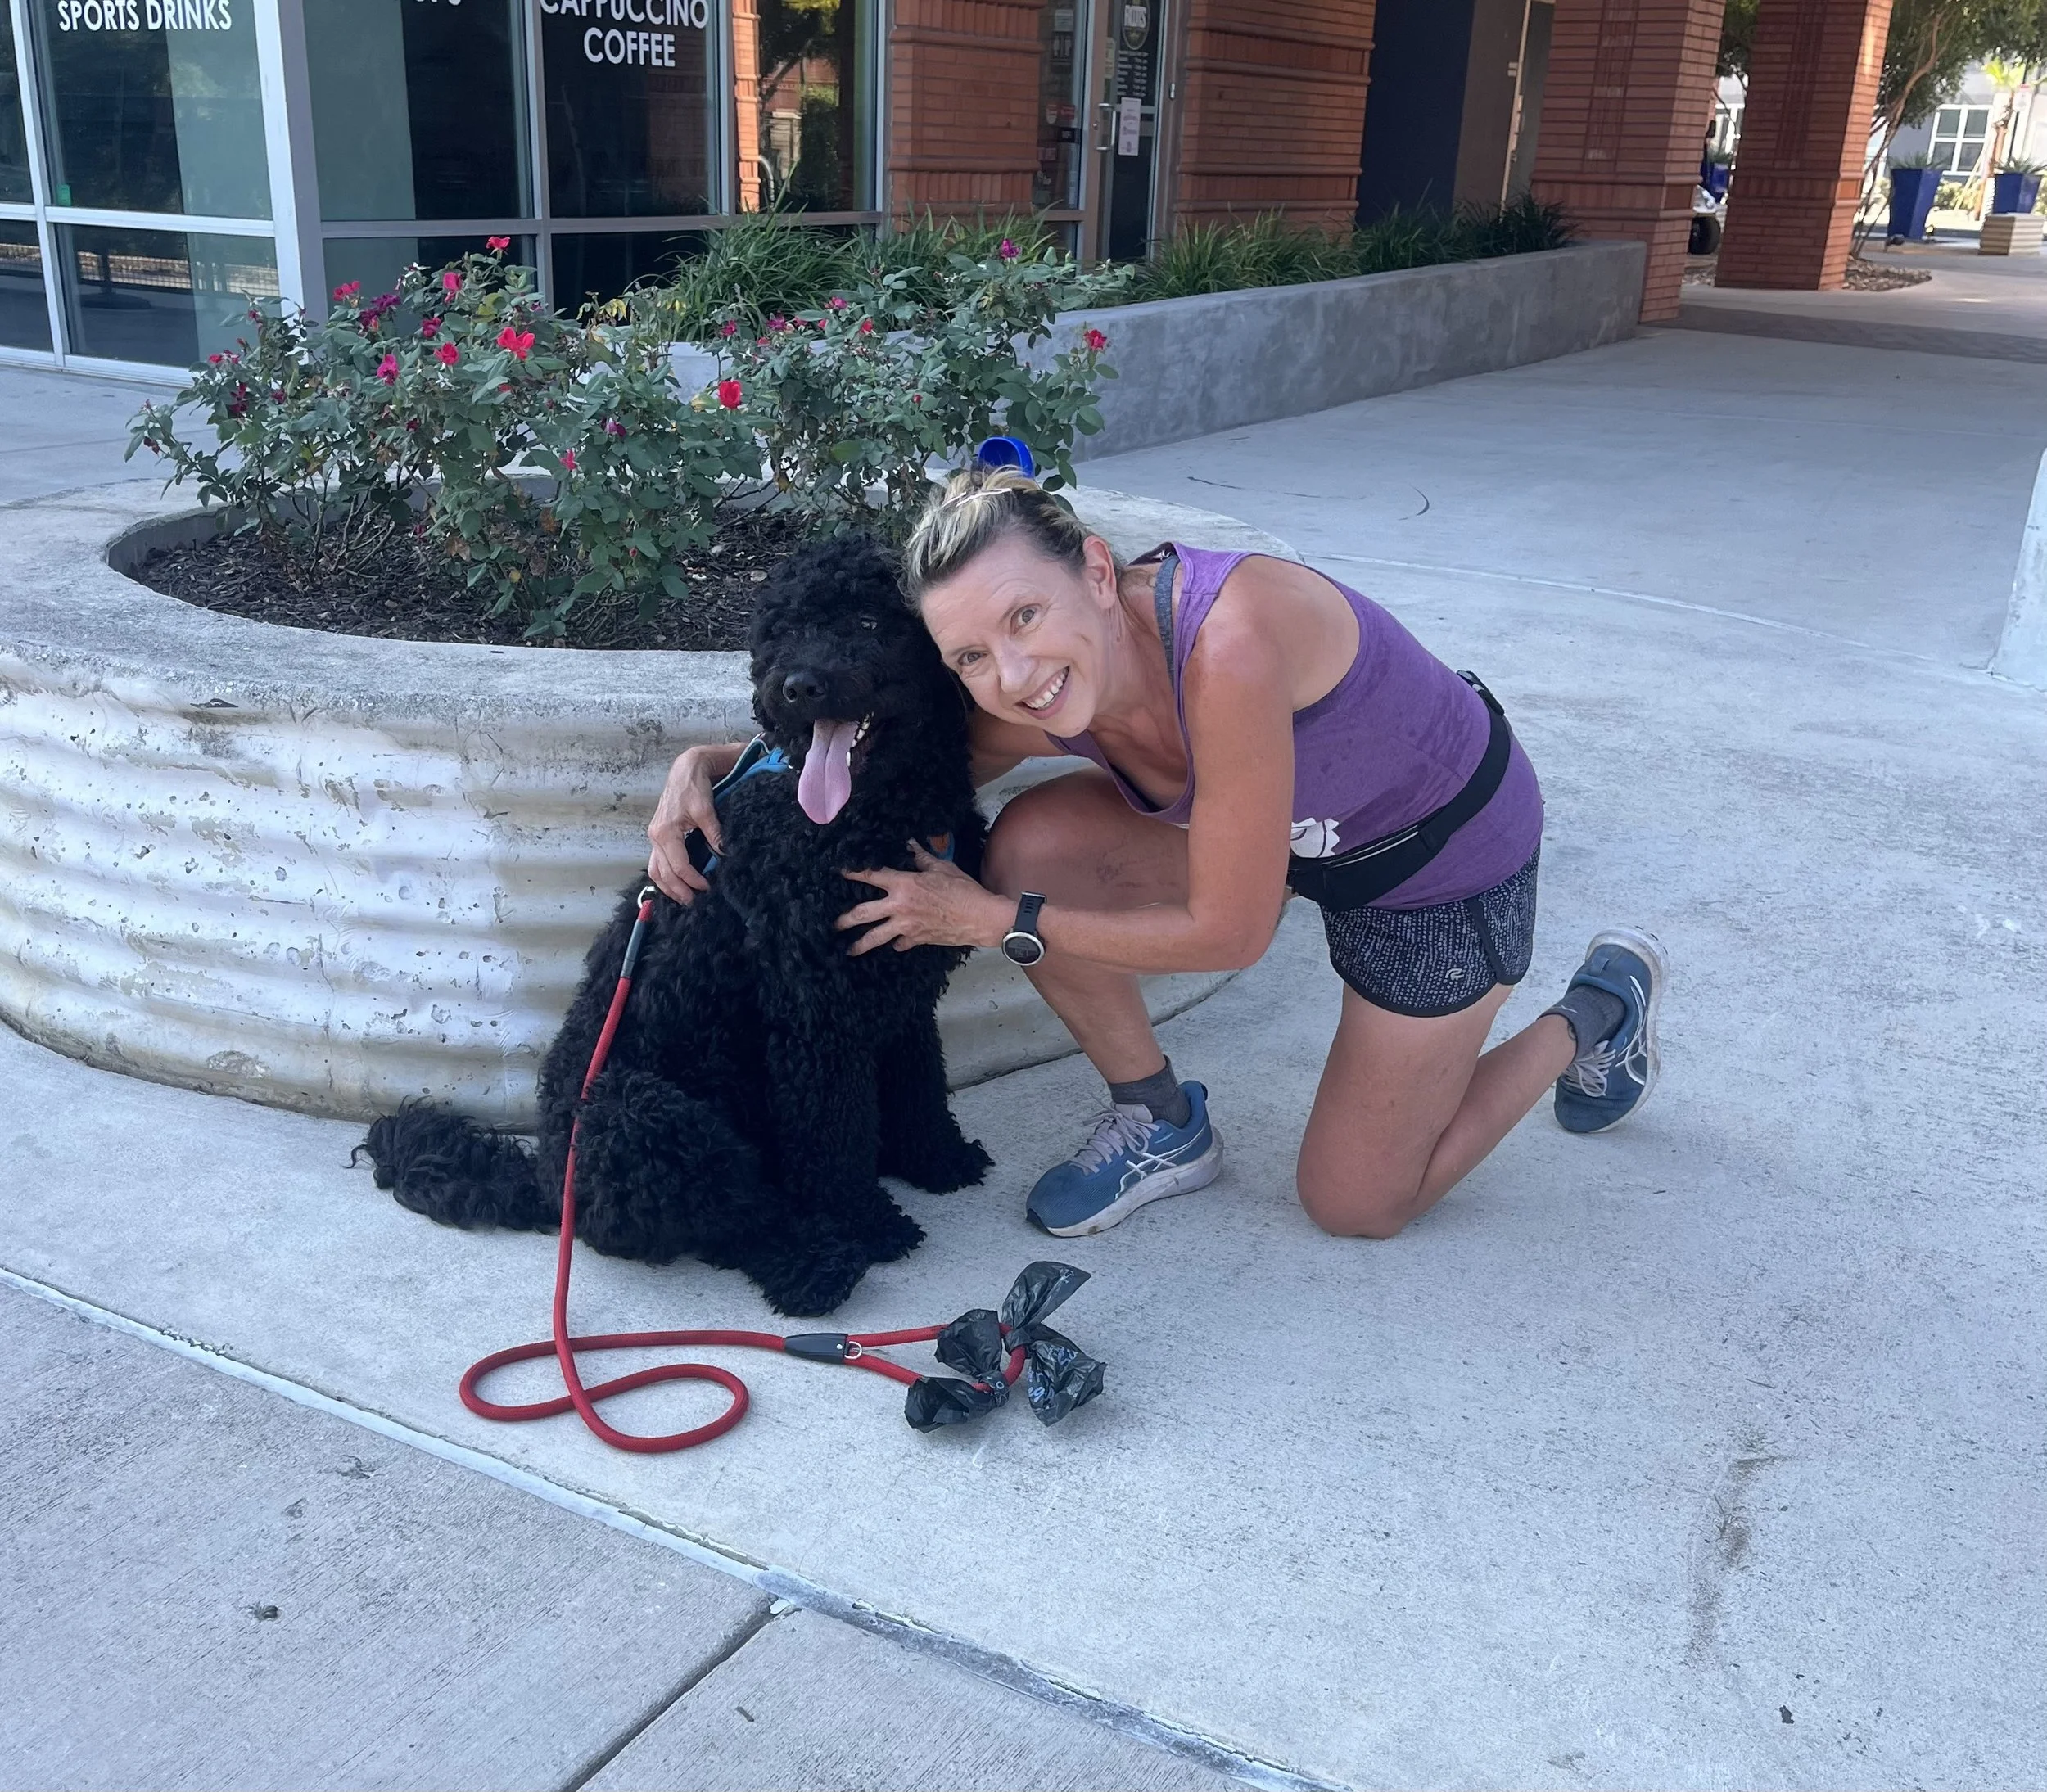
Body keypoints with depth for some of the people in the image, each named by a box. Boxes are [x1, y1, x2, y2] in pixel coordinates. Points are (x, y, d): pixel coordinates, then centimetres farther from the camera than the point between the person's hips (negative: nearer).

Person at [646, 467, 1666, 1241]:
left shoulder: (1226, 640, -41)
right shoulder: (1035, 700, -21)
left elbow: (1228, 934, -31)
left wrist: (992, 920, -24)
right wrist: (710, 763, -15)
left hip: (1453, 851, -5)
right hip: (1304, 828, 6)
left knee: (1353, 1204, 4)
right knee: (1029, 846, -18)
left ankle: (1600, 1006, 25)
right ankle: (1161, 1127, 7)